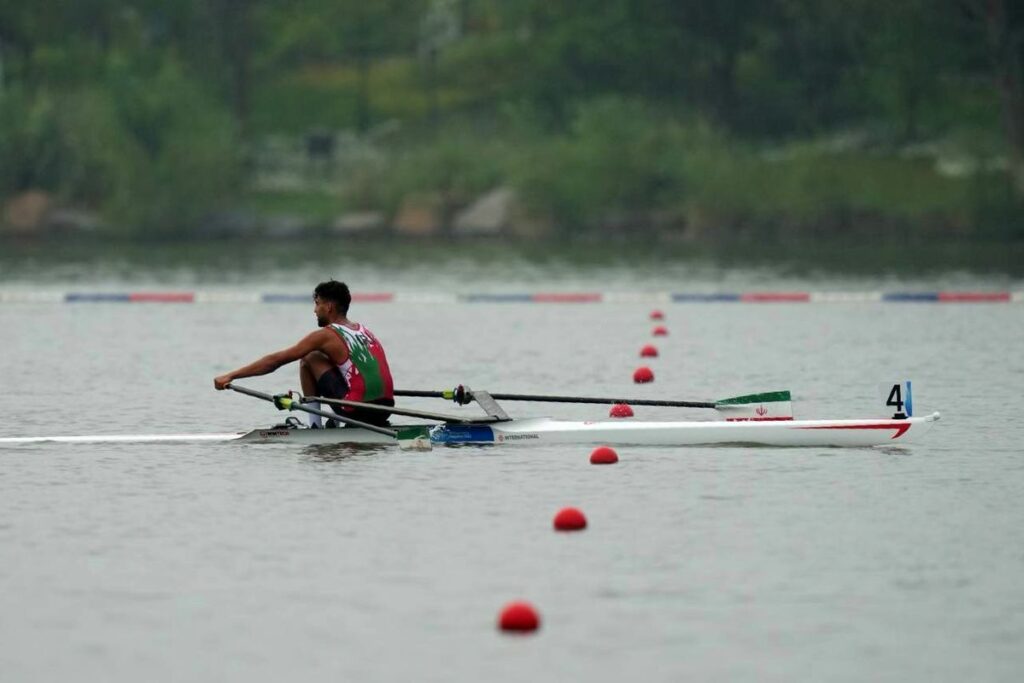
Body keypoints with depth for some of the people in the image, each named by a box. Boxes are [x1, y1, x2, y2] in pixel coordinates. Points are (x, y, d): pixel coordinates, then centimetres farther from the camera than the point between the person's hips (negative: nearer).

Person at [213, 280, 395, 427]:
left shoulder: (326, 335, -1)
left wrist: (231, 376, 7)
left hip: (357, 412, -6)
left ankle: (315, 426, 10)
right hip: (383, 412, 6)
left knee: (308, 359, 9)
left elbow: (275, 360, 2)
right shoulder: (364, 331, 19)